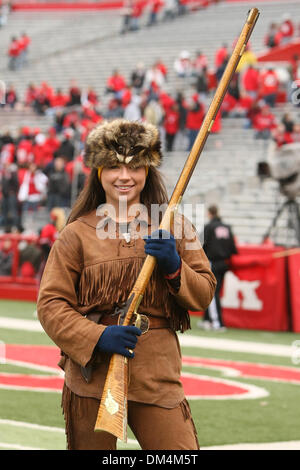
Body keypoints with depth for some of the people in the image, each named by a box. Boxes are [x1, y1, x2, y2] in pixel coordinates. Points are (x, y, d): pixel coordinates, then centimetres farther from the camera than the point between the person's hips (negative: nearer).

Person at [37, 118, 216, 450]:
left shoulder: (172, 226, 10)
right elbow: (50, 304, -1)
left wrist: (174, 267, -10)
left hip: (157, 374, 1)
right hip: (92, 373, -1)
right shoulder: (76, 234, 3)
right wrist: (96, 336, -17)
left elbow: (204, 294, 10)